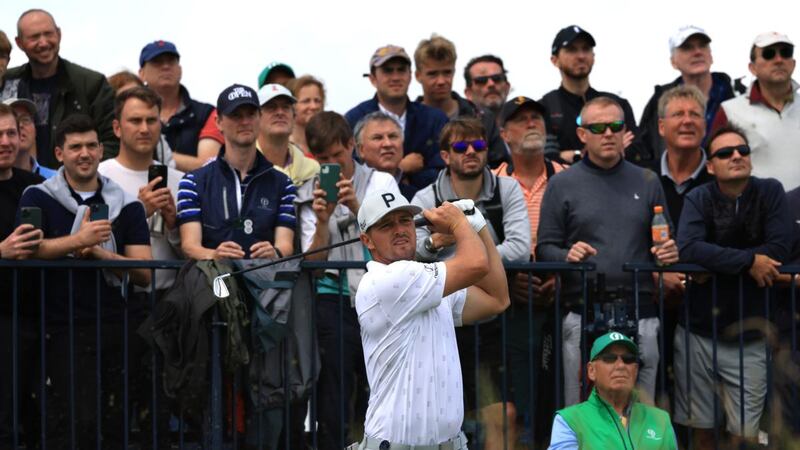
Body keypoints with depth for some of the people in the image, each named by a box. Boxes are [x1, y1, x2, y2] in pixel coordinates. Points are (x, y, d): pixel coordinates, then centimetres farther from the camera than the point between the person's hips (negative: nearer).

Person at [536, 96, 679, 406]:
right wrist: (567, 255, -17)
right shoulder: (562, 185, 7)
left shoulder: (647, 183, 15)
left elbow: (664, 243, 18)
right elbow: (545, 249, 3)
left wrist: (668, 253, -4)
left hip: (640, 315, 2)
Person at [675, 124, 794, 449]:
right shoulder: (698, 199, -2)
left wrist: (715, 265, -15)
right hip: (698, 332, 0)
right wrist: (748, 261, -23)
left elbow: (780, 249, -13)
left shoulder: (770, 192, -1)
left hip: (749, 336, 0)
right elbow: (689, 248, -19)